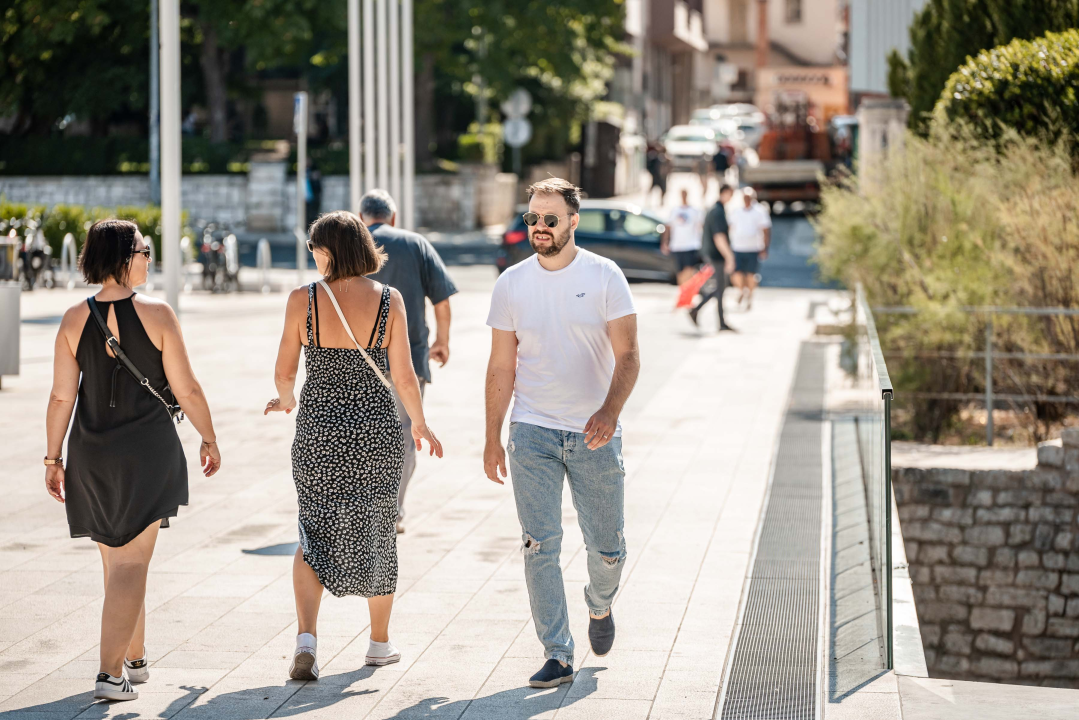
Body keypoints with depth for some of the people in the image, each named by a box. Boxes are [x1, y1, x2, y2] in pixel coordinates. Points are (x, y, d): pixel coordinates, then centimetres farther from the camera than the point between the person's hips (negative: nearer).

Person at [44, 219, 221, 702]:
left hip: (92, 454, 4)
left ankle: (135, 659, 31)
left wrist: (53, 458, 9)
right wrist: (209, 440, 7)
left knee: (117, 562, 18)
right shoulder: (156, 315, -10)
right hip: (148, 453, -4)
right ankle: (110, 673, -9)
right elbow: (187, 390, -6)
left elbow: (61, 397, 0)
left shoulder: (74, 320, -1)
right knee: (130, 566, -2)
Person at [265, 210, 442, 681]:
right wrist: (420, 423, 11)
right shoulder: (388, 299, -7)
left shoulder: (303, 299, -8)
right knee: (377, 531, 17)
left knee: (315, 533, 11)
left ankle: (307, 636, -9)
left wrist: (286, 401, 22)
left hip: (318, 431, 0)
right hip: (376, 431, 1)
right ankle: (379, 642, 28)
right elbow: (404, 377, -6)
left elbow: (284, 370, -1)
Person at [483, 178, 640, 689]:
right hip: (532, 432, 1)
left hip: (595, 434, -1)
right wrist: (492, 438, 6)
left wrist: (610, 411, -26)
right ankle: (557, 656, -2)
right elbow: (501, 366, 8)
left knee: (607, 548, 8)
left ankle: (600, 606, 41)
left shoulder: (604, 277, -4)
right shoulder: (511, 284, 2)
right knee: (539, 545, -8)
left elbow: (628, 356, -9)